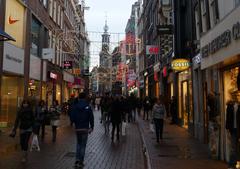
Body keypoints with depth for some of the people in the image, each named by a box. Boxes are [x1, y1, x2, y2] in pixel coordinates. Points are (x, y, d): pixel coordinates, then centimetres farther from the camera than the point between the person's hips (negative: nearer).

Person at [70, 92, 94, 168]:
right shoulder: (88, 106, -9)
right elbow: (91, 118, -8)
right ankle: (81, 162, 9)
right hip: (85, 128, -2)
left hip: (77, 128, 2)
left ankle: (77, 160, 9)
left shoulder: (75, 106, -3)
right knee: (83, 145, 6)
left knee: (78, 143, 19)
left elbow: (72, 117, -1)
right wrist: (92, 127, 2)